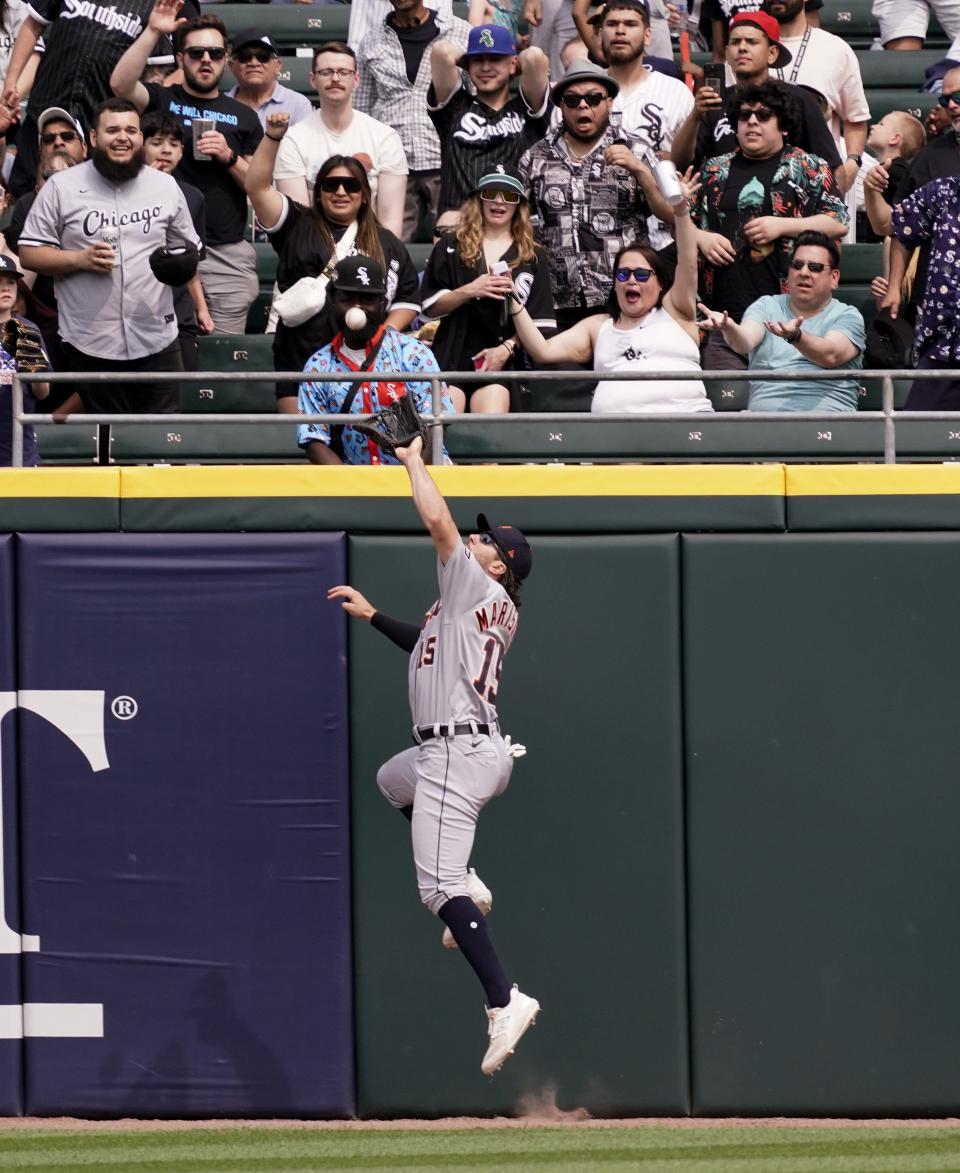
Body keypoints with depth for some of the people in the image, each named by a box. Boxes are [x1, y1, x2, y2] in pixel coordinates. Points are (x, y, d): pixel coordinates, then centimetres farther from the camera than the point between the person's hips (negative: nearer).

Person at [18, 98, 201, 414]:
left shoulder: (165, 186, 8)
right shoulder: (61, 187, -1)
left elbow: (188, 249, 16)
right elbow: (30, 253, 0)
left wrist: (181, 264, -8)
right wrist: (79, 259, -16)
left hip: (156, 341, 2)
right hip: (90, 344, -2)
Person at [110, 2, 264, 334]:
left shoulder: (243, 117, 15)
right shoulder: (163, 101, 9)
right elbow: (121, 84, -13)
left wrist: (229, 157, -5)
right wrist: (152, 32, -19)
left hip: (226, 255, 1)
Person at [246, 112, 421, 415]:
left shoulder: (386, 243, 14)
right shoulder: (297, 228, 10)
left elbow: (408, 299, 17)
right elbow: (258, 187, -1)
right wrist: (272, 138, -11)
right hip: (301, 364, -1)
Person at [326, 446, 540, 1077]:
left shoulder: (478, 586, -7)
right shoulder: (500, 614, 18)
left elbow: (437, 518, -13)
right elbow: (431, 642, 33)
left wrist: (413, 459, 0)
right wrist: (371, 615, 34)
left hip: (456, 752, -10)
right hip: (483, 748, 10)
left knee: (440, 888, -15)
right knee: (393, 780, 38)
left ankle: (505, 1000, -26)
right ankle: (467, 885, 23)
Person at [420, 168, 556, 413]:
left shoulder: (533, 257, 12)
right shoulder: (451, 248, 12)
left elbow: (539, 320, 6)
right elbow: (430, 306, 6)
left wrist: (507, 348, -9)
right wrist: (469, 291, -10)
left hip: (498, 360, 0)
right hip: (450, 357, 0)